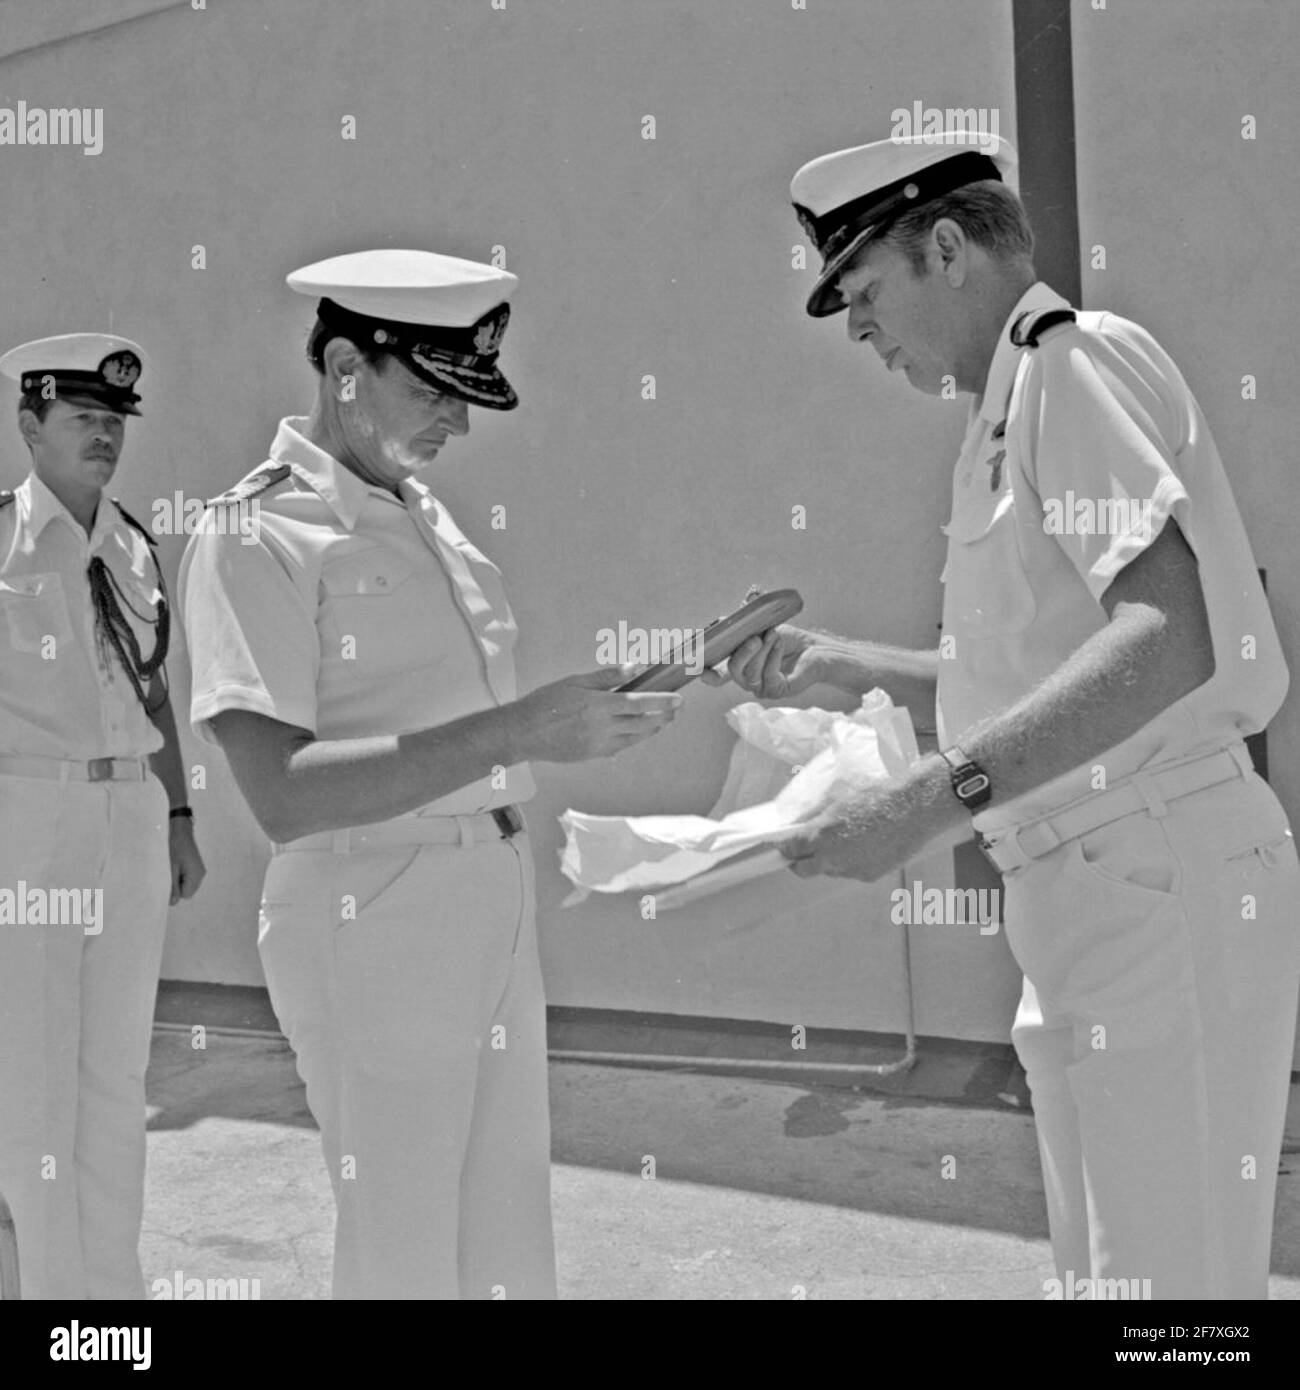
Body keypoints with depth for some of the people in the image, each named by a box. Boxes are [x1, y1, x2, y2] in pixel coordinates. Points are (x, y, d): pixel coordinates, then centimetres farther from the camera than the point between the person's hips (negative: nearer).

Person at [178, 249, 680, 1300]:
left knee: (511, 1237, 18)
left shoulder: (428, 516, 12)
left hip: (497, 899, 8)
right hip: (372, 917, -7)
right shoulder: (256, 535, -12)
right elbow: (283, 793, -23)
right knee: (405, 1249, 5)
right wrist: (518, 728, -27)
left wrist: (584, 716, 6)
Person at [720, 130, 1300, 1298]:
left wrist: (932, 800, -29)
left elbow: (1169, 642, -24)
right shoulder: (1019, 403, 19)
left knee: (1174, 1269, -2)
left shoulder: (1076, 358, -9)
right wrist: (839, 665, 15)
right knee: (1099, 1264, 18)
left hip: (1162, 889, -10)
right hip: (1088, 902, 10)